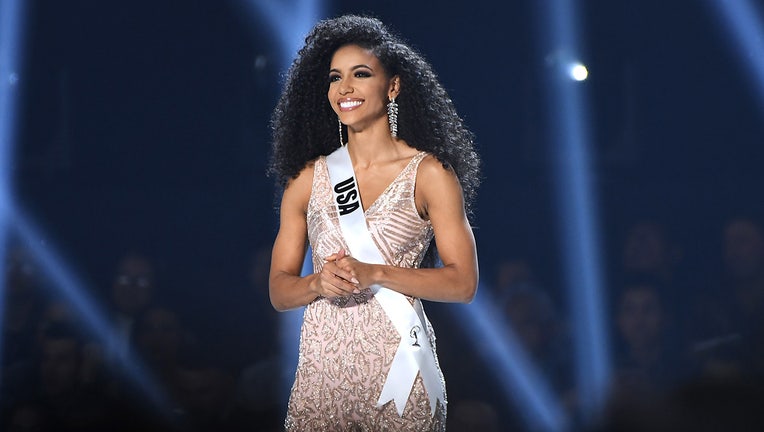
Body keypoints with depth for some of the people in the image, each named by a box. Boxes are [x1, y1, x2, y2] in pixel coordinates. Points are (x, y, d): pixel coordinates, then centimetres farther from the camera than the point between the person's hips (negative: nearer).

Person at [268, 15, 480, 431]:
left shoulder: (429, 174, 0)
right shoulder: (308, 179, 8)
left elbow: (463, 282, -6)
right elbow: (279, 290, 10)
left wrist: (373, 274, -16)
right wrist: (319, 283, -12)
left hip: (397, 371, -2)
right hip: (321, 369, 3)